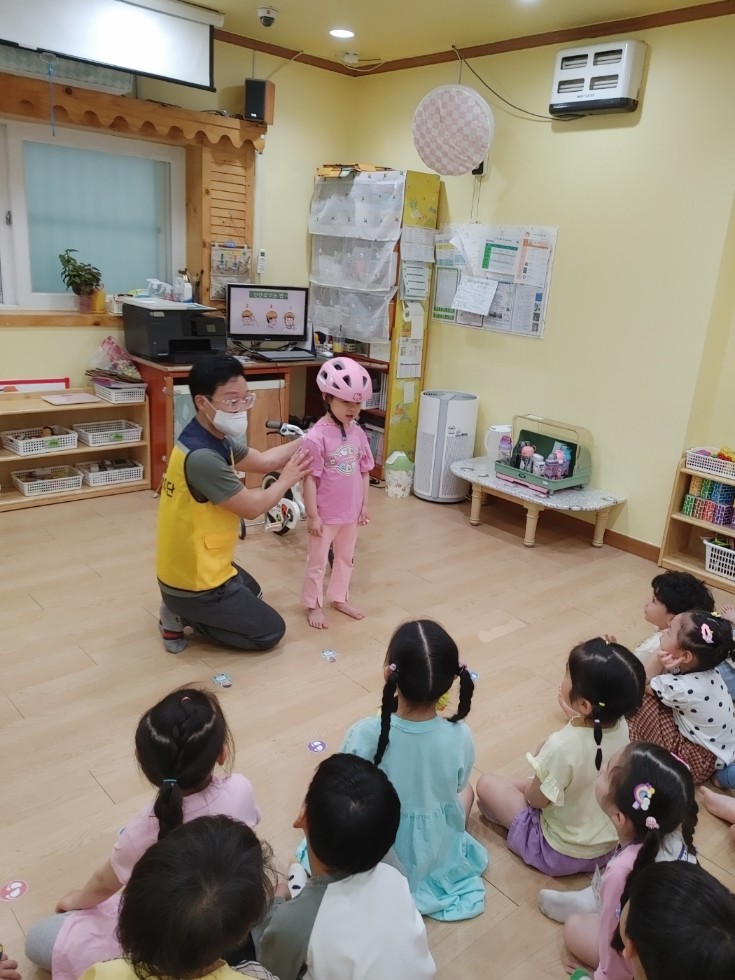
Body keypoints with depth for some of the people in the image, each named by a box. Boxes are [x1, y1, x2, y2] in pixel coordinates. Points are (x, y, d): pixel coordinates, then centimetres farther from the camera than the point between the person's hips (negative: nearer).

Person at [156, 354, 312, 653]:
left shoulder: (215, 437, 0)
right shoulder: (202, 457, -31)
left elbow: (263, 461, 12)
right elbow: (252, 507, -20)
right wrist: (286, 480, -2)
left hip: (190, 566, 9)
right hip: (194, 582, -9)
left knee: (252, 592, 34)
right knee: (270, 631, 7)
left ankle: (181, 612, 17)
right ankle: (185, 614, 4)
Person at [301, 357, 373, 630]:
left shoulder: (357, 433, -1)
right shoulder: (317, 436, -21)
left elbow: (364, 472, 7)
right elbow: (310, 479, -18)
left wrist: (364, 505, 8)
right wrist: (312, 515, -16)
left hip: (351, 512, 6)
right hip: (325, 514, -6)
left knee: (345, 558, 21)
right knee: (317, 562, 11)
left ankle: (340, 598, 40)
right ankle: (314, 605, 28)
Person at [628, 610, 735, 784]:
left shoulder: (682, 688, -33)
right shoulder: (705, 669, -9)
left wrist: (657, 661, -30)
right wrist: (662, 666, -28)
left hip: (701, 760, -8)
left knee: (641, 701, -17)